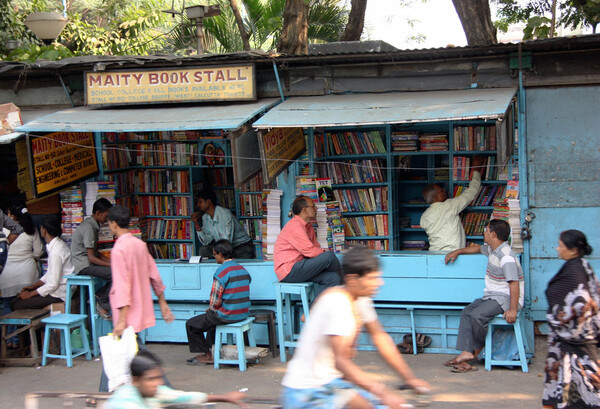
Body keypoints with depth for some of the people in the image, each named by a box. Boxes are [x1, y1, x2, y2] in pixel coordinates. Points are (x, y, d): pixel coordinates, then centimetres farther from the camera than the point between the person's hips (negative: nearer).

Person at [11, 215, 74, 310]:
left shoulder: (56, 252, -23)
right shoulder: (57, 244, 7)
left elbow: (53, 284, -22)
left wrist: (30, 294, -12)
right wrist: (33, 286, 12)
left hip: (58, 295, -10)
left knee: (16, 305, -12)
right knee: (18, 296, 9)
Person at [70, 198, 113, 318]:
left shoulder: (93, 225, 13)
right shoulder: (88, 228, -18)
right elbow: (92, 258, -20)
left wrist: (111, 261, 8)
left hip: (88, 262, 10)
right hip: (84, 266, -10)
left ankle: (100, 294, 2)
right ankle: (103, 305, -11)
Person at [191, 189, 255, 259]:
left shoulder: (225, 213, -21)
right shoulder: (205, 218, 2)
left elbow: (226, 240, -25)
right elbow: (206, 242, 0)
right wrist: (197, 225, -8)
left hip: (242, 245, -6)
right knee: (203, 250, -14)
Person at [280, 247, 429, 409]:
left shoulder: (361, 299, 5)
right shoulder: (337, 302, -23)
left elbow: (379, 337, 17)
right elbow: (341, 361, -30)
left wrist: (409, 378, 16)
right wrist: (383, 393, -35)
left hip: (333, 381, 9)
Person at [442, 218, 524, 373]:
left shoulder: (506, 257, -22)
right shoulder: (492, 249, 10)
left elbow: (514, 284, -27)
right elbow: (478, 248, 34)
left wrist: (513, 309, -32)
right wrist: (457, 252, 33)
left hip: (505, 298, -10)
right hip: (492, 296, 10)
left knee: (477, 315, -27)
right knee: (467, 311, -2)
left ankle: (477, 349, -2)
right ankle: (466, 353, -12)